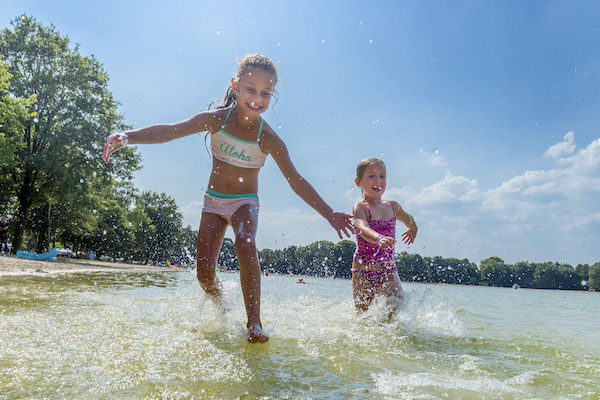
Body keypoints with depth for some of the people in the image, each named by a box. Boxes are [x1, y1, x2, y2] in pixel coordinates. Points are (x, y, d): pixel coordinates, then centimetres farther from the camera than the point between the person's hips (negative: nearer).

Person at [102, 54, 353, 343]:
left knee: (245, 245, -34)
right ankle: (222, 311, 28)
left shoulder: (268, 139, -16)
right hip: (214, 200, 2)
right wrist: (128, 136, -41)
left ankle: (254, 323, -24)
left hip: (245, 201, -2)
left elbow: (296, 180, -10)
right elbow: (171, 131, -24)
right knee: (204, 271, -5)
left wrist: (329, 214, -11)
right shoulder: (216, 120, -14)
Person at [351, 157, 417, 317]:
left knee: (396, 303, -20)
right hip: (362, 270, -3)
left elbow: (408, 219, 29)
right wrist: (379, 239, -53)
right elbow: (362, 228, -34)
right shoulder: (360, 207, -11)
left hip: (388, 268, 3)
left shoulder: (393, 206, 5)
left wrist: (413, 230, 47)